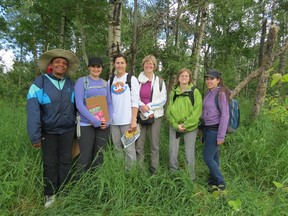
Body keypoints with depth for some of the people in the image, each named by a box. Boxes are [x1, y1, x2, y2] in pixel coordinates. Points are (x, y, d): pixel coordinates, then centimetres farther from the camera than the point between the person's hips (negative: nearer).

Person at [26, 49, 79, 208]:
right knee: (50, 163, 9)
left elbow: (77, 106, 9)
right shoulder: (40, 82, -10)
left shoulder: (71, 85, 3)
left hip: (67, 130, 3)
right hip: (48, 131, -3)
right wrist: (35, 135, -18)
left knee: (65, 161, 11)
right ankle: (50, 194, 27)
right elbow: (33, 110, -15)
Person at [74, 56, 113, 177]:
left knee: (99, 155, 11)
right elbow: (79, 104, -11)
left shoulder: (105, 83, 11)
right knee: (85, 156, -2)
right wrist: (94, 120, -17)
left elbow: (109, 103, 12)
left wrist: (108, 120, -5)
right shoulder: (81, 81, -3)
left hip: (103, 124, 4)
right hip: (86, 124, -4)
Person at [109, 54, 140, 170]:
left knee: (129, 150, -3)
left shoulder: (132, 79, 0)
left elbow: (135, 101, -5)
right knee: (117, 149, 12)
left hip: (127, 120, -4)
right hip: (114, 121, 4)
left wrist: (133, 120, -11)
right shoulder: (110, 81, 12)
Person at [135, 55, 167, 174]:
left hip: (155, 115, 0)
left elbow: (163, 99, -2)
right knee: (139, 145, 2)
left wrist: (149, 106, -12)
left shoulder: (159, 81, 4)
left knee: (155, 145, 4)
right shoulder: (137, 80, 5)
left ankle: (154, 169, 17)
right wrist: (142, 107, -13)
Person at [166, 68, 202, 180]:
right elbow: (169, 110, 2)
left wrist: (186, 124, -14)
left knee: (190, 154, 5)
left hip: (190, 127, -2)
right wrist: (175, 124, -11)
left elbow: (197, 111, -8)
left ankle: (191, 178, 22)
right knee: (173, 152, 6)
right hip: (174, 126, 3)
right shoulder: (173, 92, 7)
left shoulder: (195, 92, -2)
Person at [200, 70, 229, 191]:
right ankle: (213, 180, 29)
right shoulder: (209, 93, 9)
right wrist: (203, 130, 15)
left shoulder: (221, 93, -14)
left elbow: (225, 115, -17)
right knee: (213, 156, 16)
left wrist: (221, 136, -19)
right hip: (207, 129, 7)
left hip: (215, 130, -7)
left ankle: (221, 183, 12)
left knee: (207, 157, -3)